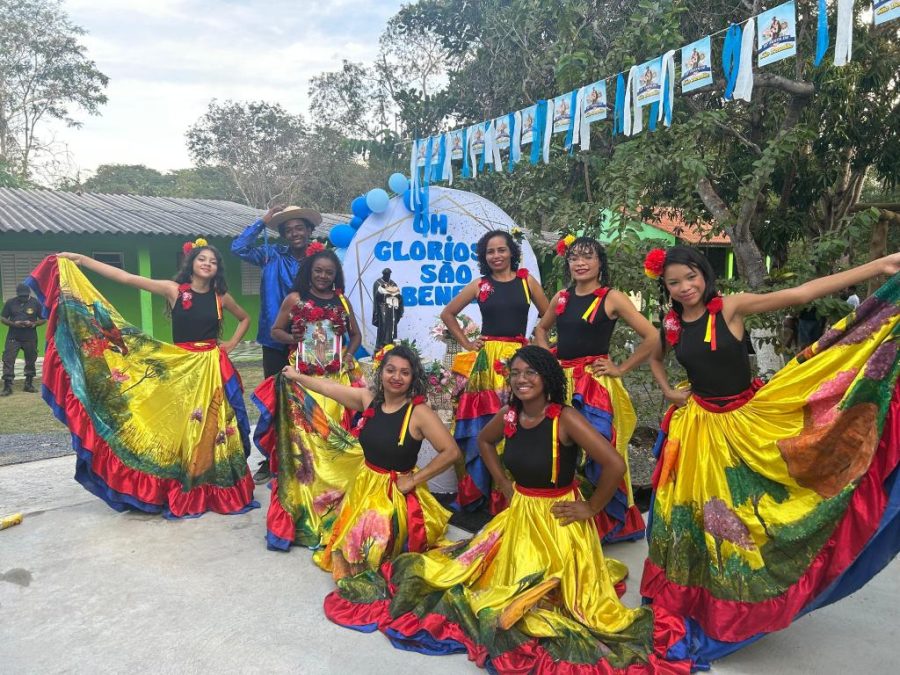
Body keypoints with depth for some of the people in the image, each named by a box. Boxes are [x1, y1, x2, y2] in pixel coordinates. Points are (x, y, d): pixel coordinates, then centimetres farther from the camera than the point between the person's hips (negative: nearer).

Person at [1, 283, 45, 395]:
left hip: (30, 338, 0)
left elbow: (43, 319, 5)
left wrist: (33, 324, -15)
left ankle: (29, 384, 23)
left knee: (30, 361, 9)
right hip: (13, 338, 0)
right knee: (8, 360, -6)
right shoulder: (10, 302, 2)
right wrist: (13, 324, -14)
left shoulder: (36, 303, 1)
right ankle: (7, 386, -3)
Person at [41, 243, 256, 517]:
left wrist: (232, 342, 6)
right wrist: (81, 260, -10)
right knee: (183, 428, 4)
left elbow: (245, 318, 21)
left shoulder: (221, 296, 3)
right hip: (182, 368, -1)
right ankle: (186, 494, 17)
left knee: (214, 428, 5)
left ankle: (218, 491, 19)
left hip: (213, 368, 2)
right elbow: (126, 278, -6)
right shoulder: (173, 289, -2)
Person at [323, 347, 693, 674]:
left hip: (557, 520, -6)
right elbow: (484, 441, 17)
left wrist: (592, 508, -19)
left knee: (553, 598, 6)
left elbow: (615, 464, -31)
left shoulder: (566, 418, -25)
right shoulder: (509, 415, -6)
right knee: (504, 583, 17)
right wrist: (502, 482, 8)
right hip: (519, 514, 6)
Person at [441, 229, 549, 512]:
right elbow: (447, 314, 15)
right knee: (484, 425, 0)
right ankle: (478, 493, 13)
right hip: (488, 360, 0)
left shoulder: (527, 281, 6)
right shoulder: (479, 285, 7)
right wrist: (465, 343, 8)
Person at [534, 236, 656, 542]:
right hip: (561, 383, 5)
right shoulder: (561, 298, 10)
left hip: (596, 385, -5)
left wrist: (620, 369, -6)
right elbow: (541, 328, 28)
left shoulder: (612, 298, -4)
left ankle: (606, 524, 12)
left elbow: (652, 337, -8)